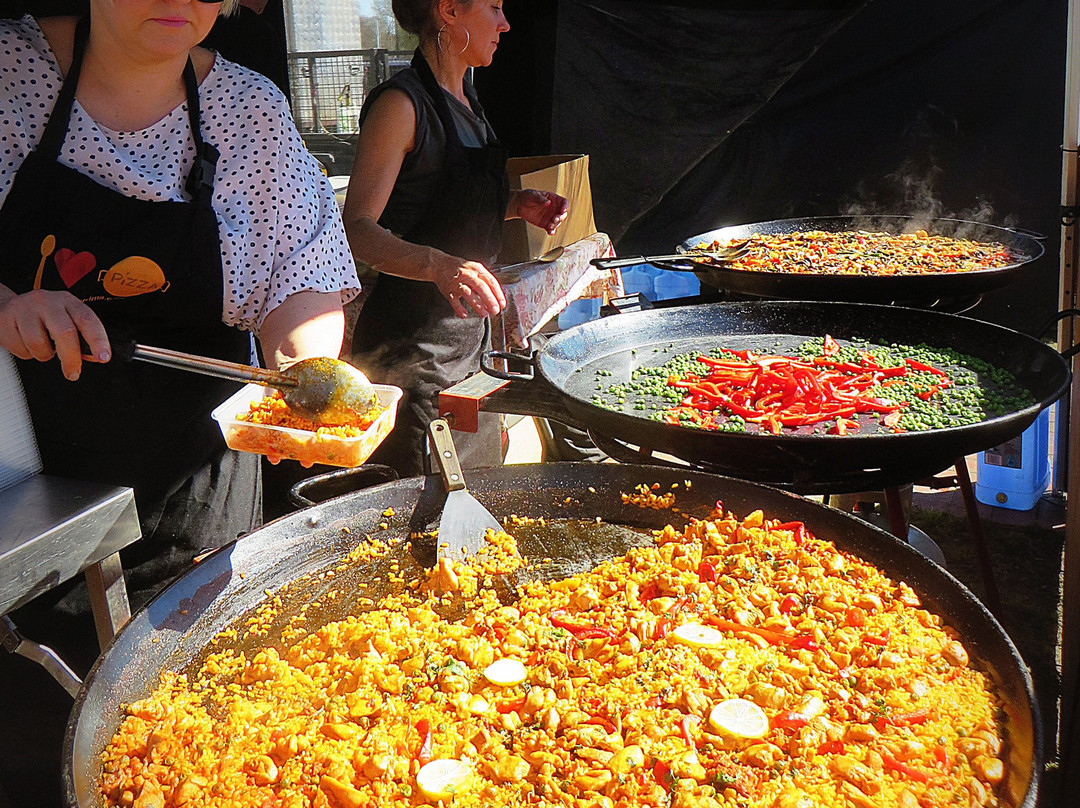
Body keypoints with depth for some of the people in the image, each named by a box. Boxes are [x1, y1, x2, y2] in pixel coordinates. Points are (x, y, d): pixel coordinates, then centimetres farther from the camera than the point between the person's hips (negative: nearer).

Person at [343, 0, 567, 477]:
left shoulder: (464, 97, 14)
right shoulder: (400, 103, -14)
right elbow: (357, 230, -21)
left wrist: (516, 205, 10)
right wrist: (439, 264, -36)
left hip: (470, 332, 9)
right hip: (415, 345, -9)